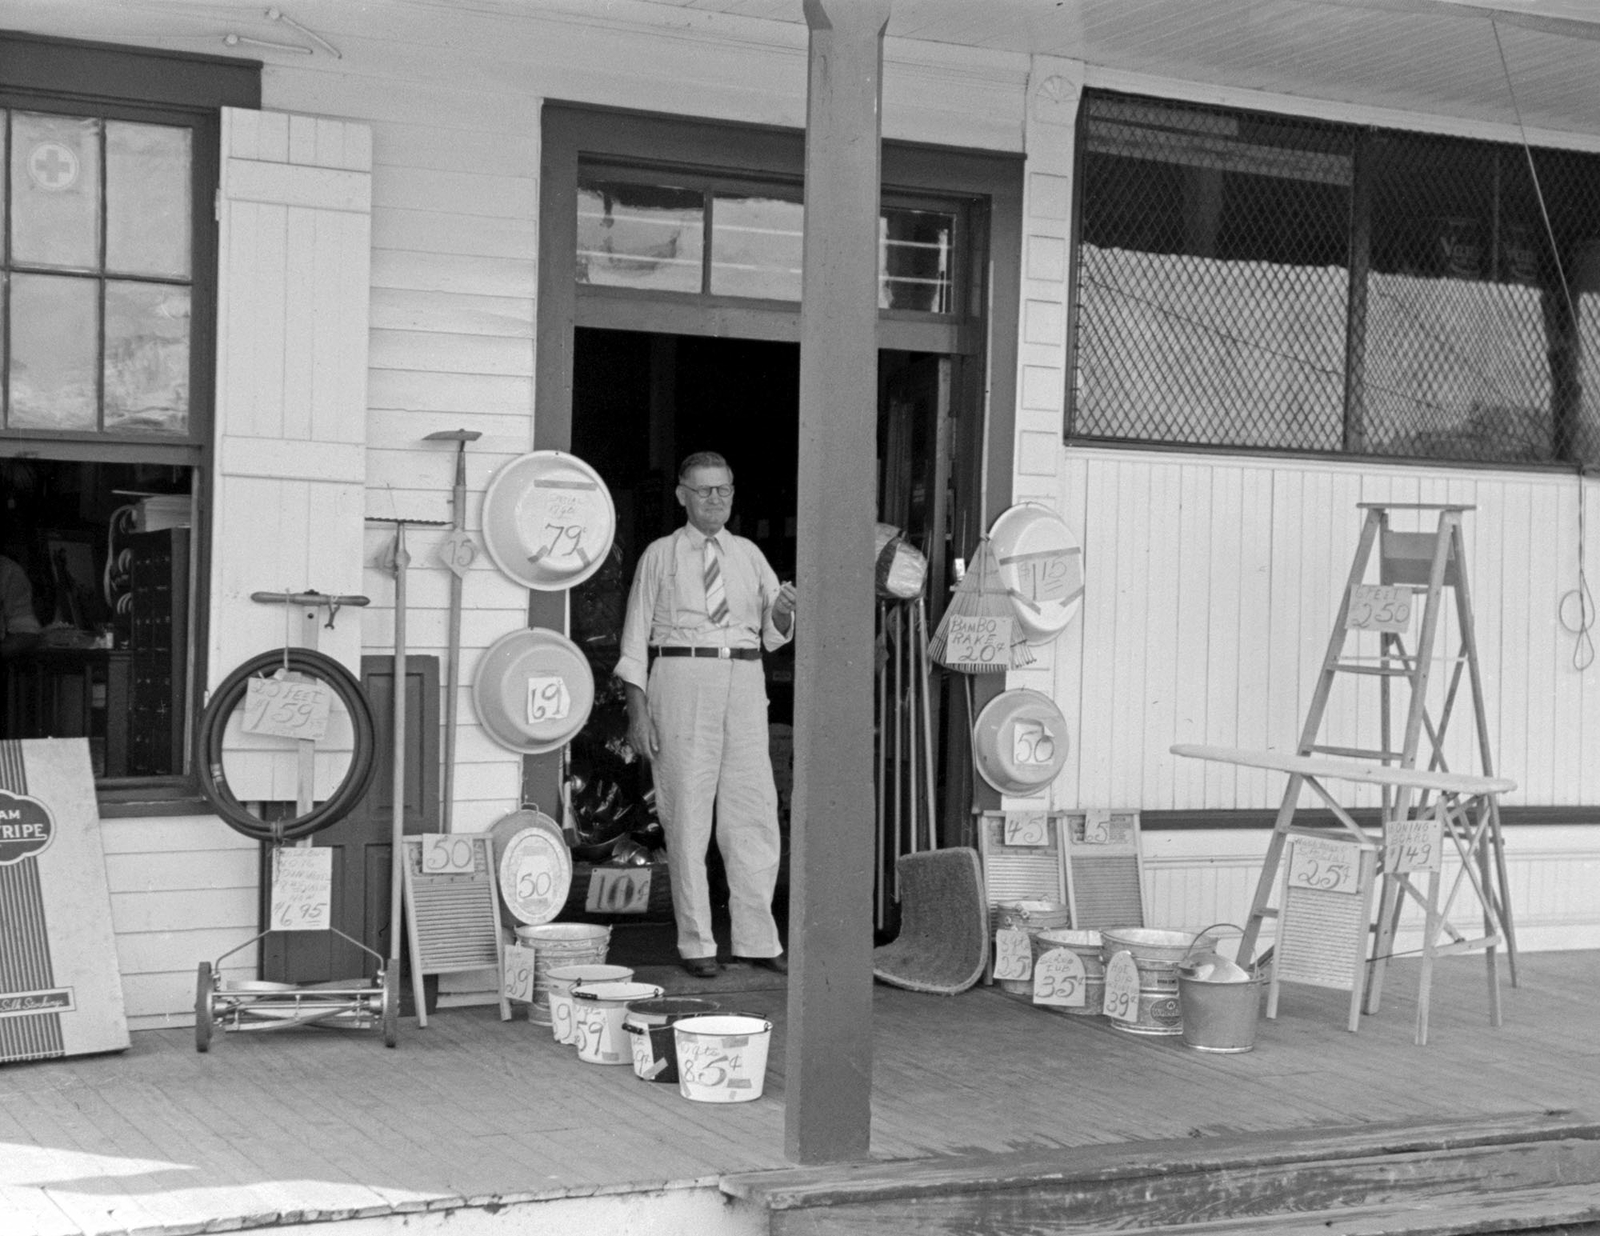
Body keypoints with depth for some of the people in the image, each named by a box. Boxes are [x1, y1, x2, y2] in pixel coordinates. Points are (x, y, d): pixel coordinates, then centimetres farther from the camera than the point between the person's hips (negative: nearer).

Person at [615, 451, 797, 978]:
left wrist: (781, 614, -11)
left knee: (755, 811, 3)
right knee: (687, 814, 0)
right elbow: (636, 636, 2)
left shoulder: (748, 554, 13)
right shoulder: (660, 556, 4)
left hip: (744, 683, 3)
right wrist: (638, 710, -6)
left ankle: (757, 939, 12)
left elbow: (773, 636, 13)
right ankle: (696, 943, 8)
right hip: (682, 681, -3)